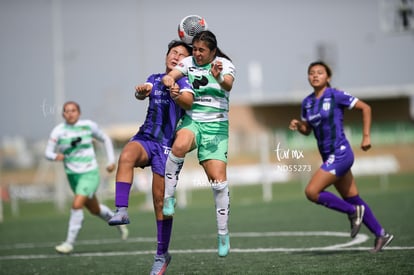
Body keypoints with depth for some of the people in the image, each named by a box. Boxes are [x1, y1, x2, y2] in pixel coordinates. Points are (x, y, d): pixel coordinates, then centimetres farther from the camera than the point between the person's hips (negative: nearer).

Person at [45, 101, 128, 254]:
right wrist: (55, 156, -30)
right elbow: (48, 152, -7)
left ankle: (70, 243, -15)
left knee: (77, 204, -22)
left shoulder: (89, 126, -6)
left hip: (90, 173, -3)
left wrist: (111, 160, 4)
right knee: (94, 210, 18)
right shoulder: (58, 131, -6)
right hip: (72, 175, 3)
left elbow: (105, 139, 10)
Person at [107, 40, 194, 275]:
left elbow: (189, 102, -23)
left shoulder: (185, 82, -2)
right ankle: (122, 211, -40)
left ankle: (162, 255, 11)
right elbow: (141, 94, -6)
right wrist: (141, 91, -30)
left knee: (161, 202, -2)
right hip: (146, 138, 3)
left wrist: (178, 96, -46)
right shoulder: (156, 79, 13)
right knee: (127, 155, -33)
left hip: (167, 145, -3)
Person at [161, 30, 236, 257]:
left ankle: (223, 234, 2)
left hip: (216, 125, -1)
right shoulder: (188, 62, 8)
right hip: (192, 120, 1)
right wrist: (168, 79, -33)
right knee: (180, 145, -35)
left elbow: (228, 85, -19)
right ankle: (168, 197, -19)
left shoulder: (225, 64, 1)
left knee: (218, 178, -10)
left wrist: (219, 78, -43)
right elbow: (173, 74, -8)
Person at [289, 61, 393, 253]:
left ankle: (353, 212, -1)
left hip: (340, 154, -7)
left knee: (311, 192, -16)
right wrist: (297, 125, -2)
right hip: (329, 157, 7)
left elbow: (365, 108, -4)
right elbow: (307, 130, 20)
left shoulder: (336, 96, -10)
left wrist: (366, 136, -6)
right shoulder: (307, 103, 8)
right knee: (353, 199, 12)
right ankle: (381, 234, 23)